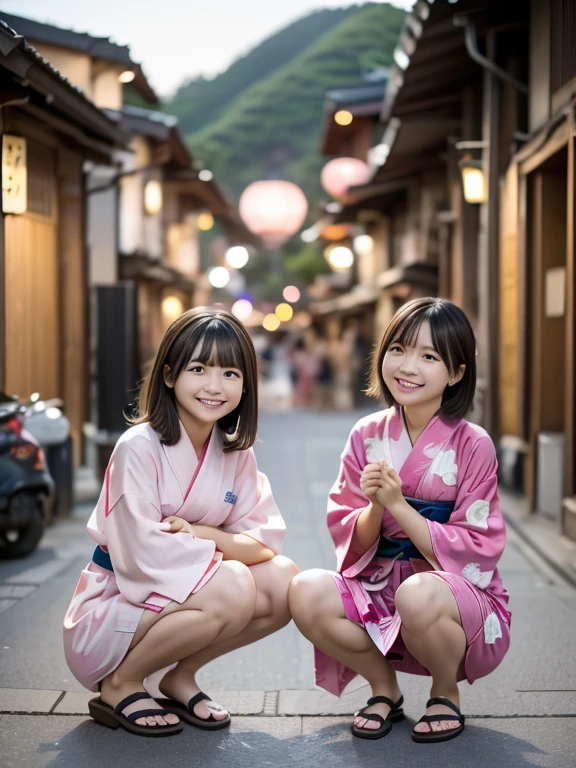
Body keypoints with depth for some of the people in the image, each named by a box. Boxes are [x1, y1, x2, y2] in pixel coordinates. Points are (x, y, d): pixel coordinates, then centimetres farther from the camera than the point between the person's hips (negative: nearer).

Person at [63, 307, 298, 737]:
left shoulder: (236, 454, 1)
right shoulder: (139, 448, -19)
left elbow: (266, 540, -6)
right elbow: (144, 555, -24)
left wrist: (204, 534, -23)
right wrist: (228, 552, -17)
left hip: (181, 599, 6)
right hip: (114, 605, -6)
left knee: (284, 582, -14)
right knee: (233, 588, -30)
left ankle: (180, 677, 5)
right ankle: (118, 686, -8)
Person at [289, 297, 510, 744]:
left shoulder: (472, 445, -12)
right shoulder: (367, 435, -1)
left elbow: (473, 553, -15)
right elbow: (351, 544, 0)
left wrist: (398, 505, -23)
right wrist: (375, 507, -21)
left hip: (462, 598, -3)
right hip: (380, 594, 3)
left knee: (418, 593, -37)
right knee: (307, 593, -25)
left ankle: (446, 693, -3)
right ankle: (384, 687, 3)